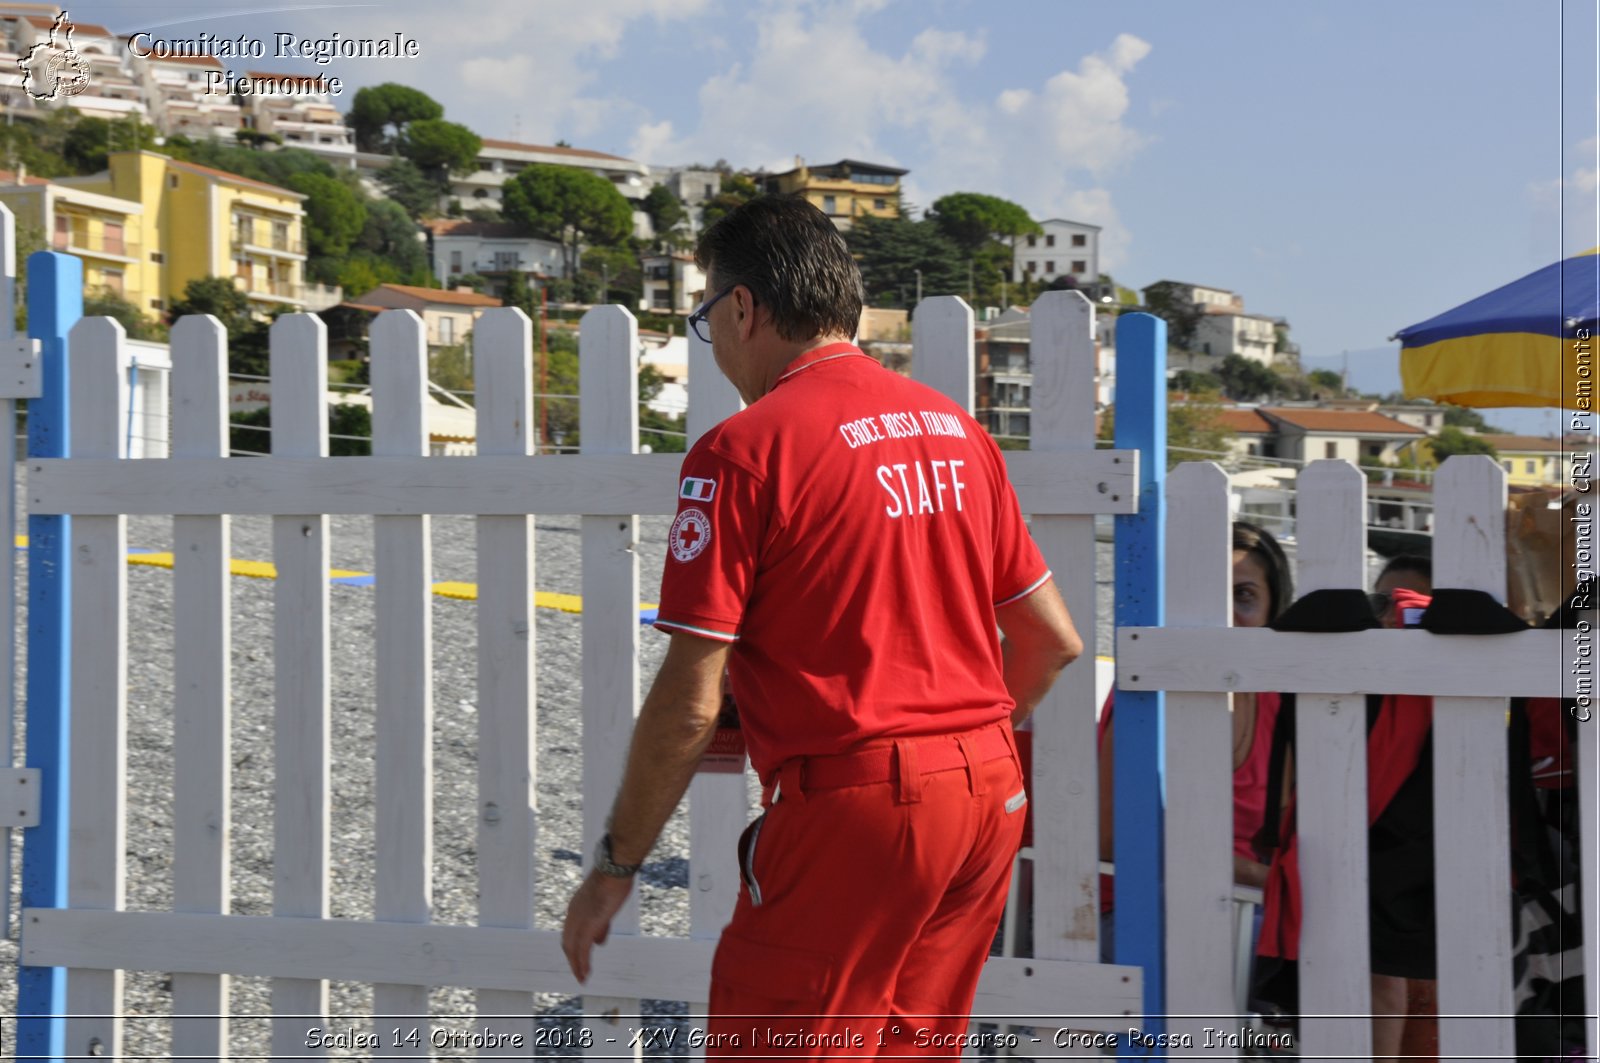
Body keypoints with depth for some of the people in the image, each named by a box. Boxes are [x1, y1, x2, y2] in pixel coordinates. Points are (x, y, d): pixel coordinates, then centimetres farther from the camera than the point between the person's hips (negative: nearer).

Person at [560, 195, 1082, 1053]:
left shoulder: (744, 451, -10)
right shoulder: (954, 426, 12)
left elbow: (688, 702, -13)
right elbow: (1053, 638, 16)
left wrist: (614, 868, -3)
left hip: (851, 800, -8)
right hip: (989, 796, 8)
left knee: (764, 1044, 0)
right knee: (910, 1044, 16)